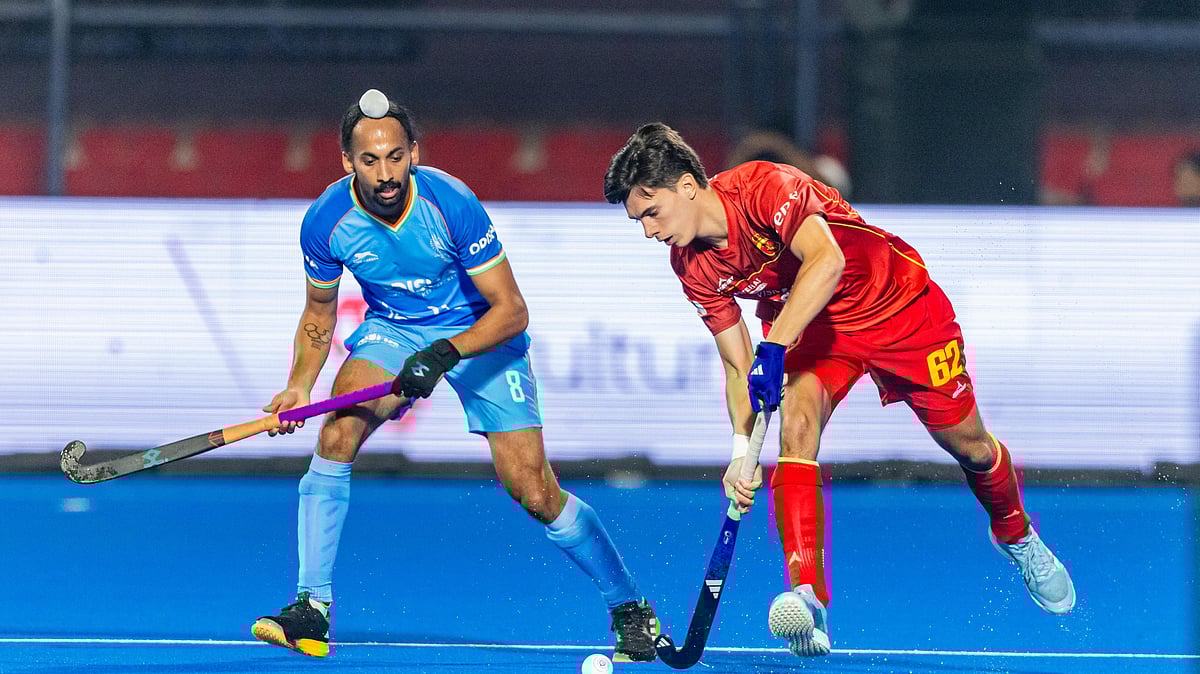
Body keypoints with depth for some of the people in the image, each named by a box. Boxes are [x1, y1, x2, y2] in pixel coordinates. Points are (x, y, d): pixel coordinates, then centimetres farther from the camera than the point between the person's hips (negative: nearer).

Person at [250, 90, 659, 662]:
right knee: (337, 433, -25)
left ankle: (629, 606, 10)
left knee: (532, 491, -11)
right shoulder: (326, 222, -18)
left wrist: (445, 354, -37)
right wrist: (300, 385, -14)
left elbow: (511, 310, -24)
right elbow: (319, 313, 2)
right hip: (392, 330, 3)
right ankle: (312, 610, -20)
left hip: (481, 335, -3)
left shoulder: (452, 204, -29)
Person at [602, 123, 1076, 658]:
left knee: (968, 445, 5)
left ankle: (1015, 533, 40)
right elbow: (738, 365, -6)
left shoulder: (763, 187, -32)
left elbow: (826, 260, -49)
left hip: (896, 306, -4)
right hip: (815, 330, 4)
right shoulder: (692, 266, -11)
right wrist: (741, 446, -21)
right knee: (797, 419, -27)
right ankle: (808, 598, -36)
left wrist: (775, 346, -56)